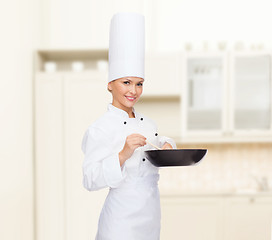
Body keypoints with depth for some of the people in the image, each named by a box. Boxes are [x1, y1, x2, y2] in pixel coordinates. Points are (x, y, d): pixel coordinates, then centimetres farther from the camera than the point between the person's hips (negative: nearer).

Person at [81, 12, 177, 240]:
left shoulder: (147, 123, 9)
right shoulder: (100, 129, -12)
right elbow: (91, 180, -16)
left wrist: (167, 147, 4)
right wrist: (123, 155, -27)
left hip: (151, 215, 7)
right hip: (122, 219, -6)